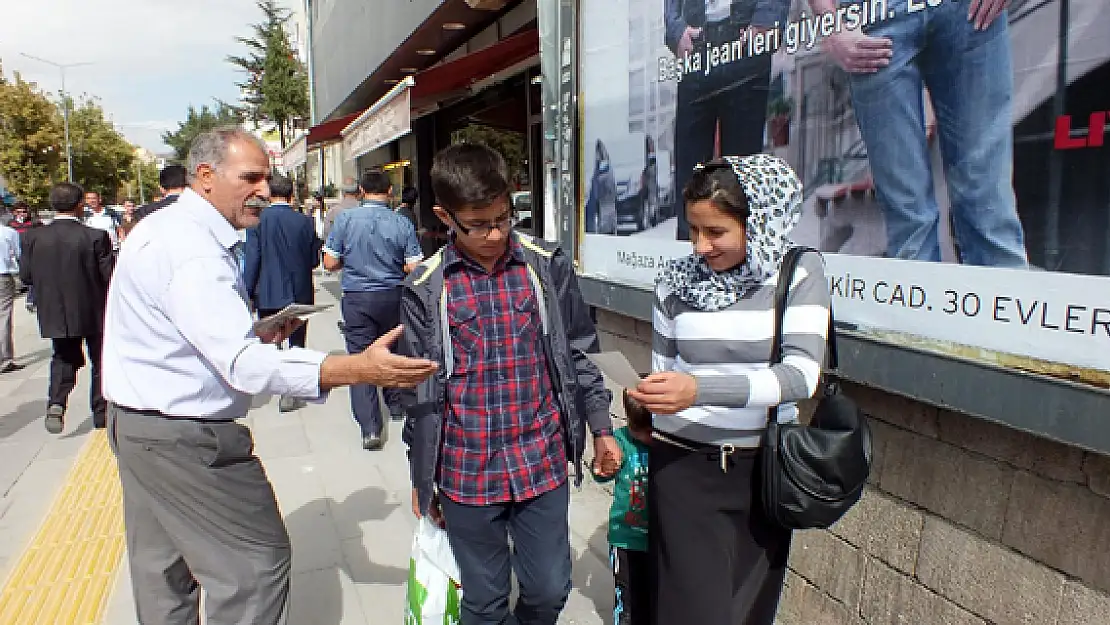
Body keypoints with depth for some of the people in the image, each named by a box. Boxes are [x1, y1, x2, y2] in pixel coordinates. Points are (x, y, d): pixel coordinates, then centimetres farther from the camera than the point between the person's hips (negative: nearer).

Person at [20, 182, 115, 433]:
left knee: (63, 358, 22)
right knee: (101, 362, 13)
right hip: (94, 313, -3)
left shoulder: (33, 237, -6)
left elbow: (25, 276, 1)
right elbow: (110, 275, -16)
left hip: (55, 315, 3)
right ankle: (101, 416, 20)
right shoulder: (95, 236, -18)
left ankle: (56, 402, 0)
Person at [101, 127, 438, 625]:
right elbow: (242, 363, -34)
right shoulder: (191, 248, -23)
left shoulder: (169, 228, 11)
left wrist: (254, 335, 10)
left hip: (138, 425, 11)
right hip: (184, 437, -11)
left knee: (161, 568, 21)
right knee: (257, 561, -2)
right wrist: (357, 370, -42)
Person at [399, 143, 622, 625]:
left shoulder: (548, 267, -2)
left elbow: (577, 353, 7)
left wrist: (601, 429, 8)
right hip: (466, 472, -1)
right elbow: (417, 391, 3)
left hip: (543, 462, 1)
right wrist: (420, 478, 9)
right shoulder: (425, 289, -5)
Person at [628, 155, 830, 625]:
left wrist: (700, 389, -31)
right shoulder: (675, 281, -3)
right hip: (685, 464, 0)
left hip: (765, 466, 1)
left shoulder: (800, 273, -7)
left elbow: (802, 373, -20)